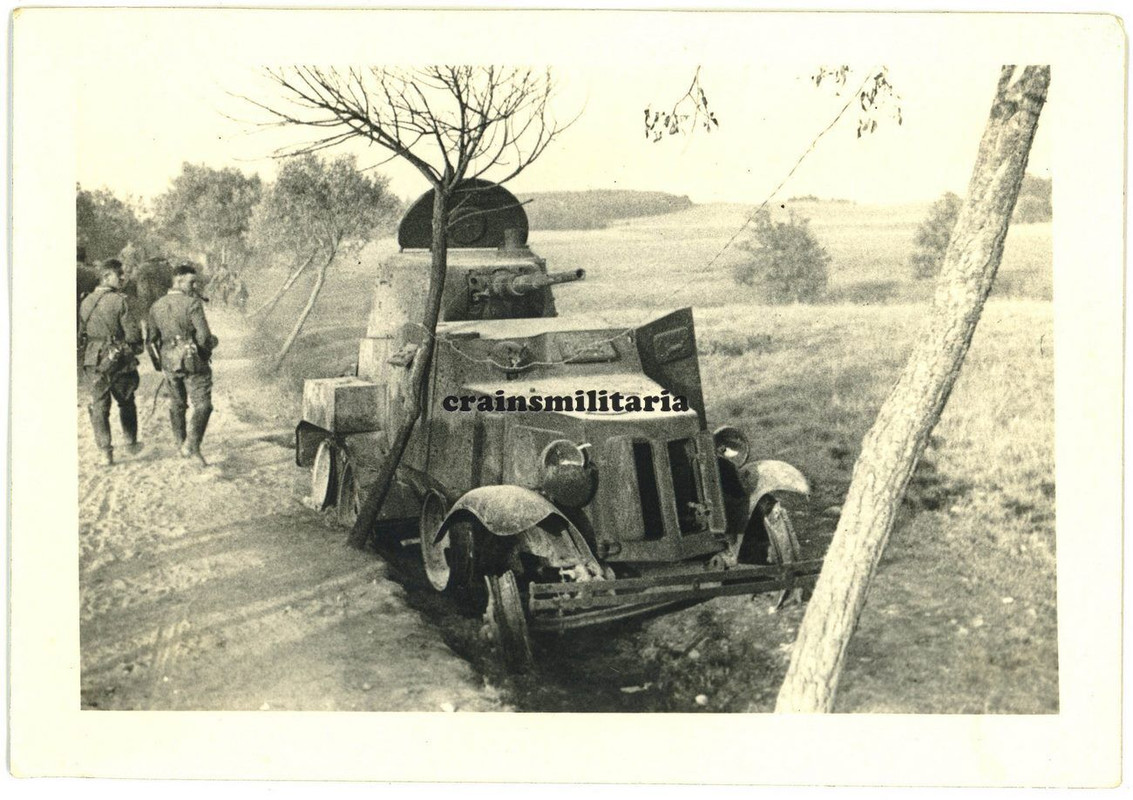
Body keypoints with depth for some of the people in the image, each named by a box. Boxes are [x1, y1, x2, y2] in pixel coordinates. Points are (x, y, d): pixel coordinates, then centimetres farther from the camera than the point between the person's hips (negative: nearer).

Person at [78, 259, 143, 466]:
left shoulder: (85, 302, 5)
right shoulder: (119, 301, -12)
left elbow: (79, 334, 11)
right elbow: (133, 333, -14)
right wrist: (135, 347, 6)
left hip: (93, 362, 3)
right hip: (119, 361, -3)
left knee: (99, 406, 5)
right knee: (126, 403, 16)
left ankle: (105, 452, 1)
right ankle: (131, 442, 28)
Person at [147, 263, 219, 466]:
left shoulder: (157, 306, 6)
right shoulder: (192, 303, -13)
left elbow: (150, 339, 11)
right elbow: (204, 336, -20)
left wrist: (159, 361, 23)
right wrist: (211, 343, 3)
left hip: (168, 362, 6)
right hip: (193, 361, -6)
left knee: (177, 404, 20)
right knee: (202, 405, -1)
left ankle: (181, 445, 27)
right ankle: (192, 446, -12)